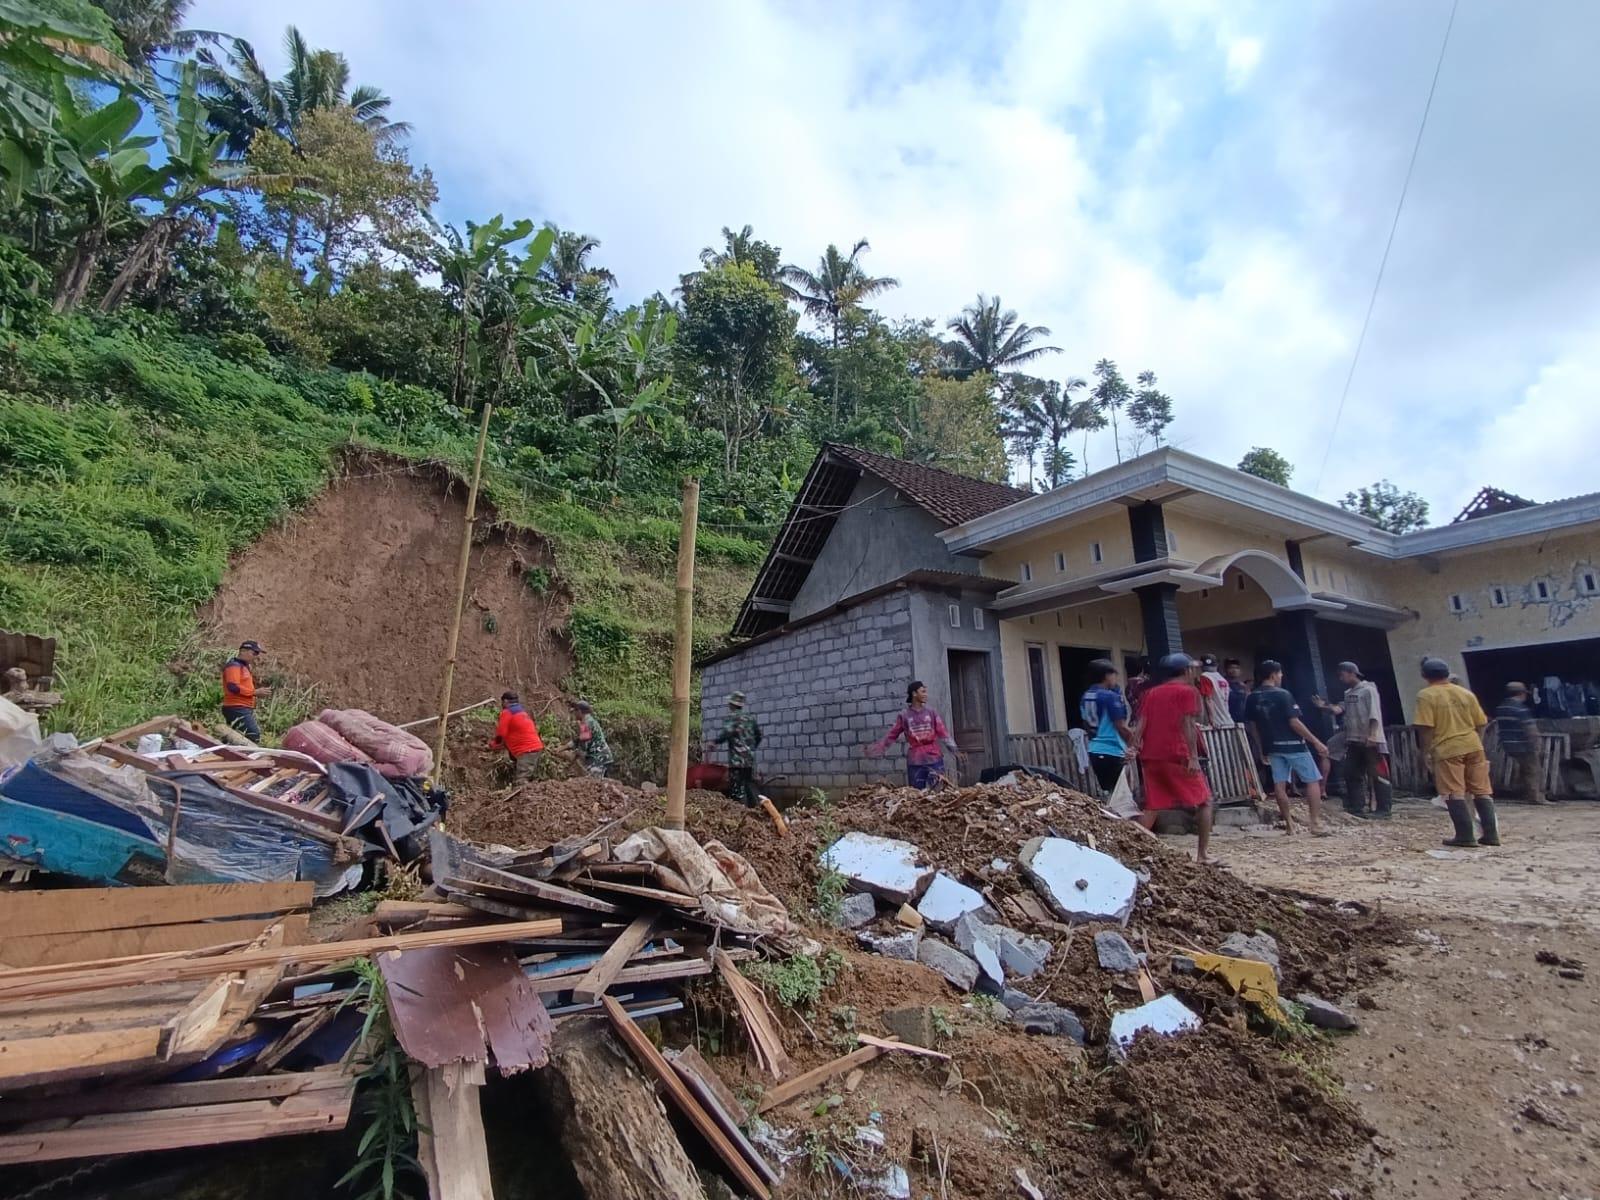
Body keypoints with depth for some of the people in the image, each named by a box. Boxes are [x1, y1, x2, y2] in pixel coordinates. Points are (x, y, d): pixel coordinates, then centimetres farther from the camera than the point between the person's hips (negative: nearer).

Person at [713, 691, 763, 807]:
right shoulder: (750, 717, 16)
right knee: (750, 785, 13)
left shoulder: (732, 716, -5)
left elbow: (727, 733, -20)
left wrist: (715, 741, -7)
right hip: (750, 759, 7)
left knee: (736, 787, -4)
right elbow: (758, 735, 19)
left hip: (737, 759, -7)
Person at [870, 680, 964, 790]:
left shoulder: (931, 713, 5)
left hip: (934, 759, 1)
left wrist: (955, 750, -6)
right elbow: (891, 735, 5)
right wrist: (877, 747, -3)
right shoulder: (904, 715, 2)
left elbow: (943, 733, 3)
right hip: (914, 762, 0)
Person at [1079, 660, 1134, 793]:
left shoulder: (1085, 697, 9)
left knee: (1105, 791, 13)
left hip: (1094, 751, 8)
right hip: (1112, 752, -8)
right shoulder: (1110, 696, -13)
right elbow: (1121, 727, -11)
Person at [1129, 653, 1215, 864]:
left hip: (1150, 756, 5)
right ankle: (1203, 854, 6)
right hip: (1177, 756, -5)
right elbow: (1187, 725, -10)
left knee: (1152, 806, 10)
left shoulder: (1150, 693, 16)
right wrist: (1193, 757, -13)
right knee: (1204, 802, 10)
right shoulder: (1187, 691, 0)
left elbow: (1140, 724, 6)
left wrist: (1135, 747, -1)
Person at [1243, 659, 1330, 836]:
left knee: (1279, 784, 5)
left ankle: (1289, 824, 9)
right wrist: (1316, 742, -12)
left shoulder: (1252, 698, 3)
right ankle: (1315, 823, 2)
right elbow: (1294, 723, -17)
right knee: (1313, 781, 5)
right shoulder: (1283, 694, -14)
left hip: (1272, 747, 5)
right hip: (1293, 745, -5)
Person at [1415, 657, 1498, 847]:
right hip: (1473, 747, 6)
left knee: (1455, 794, -2)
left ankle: (1465, 836, -3)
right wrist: (1475, 744, 23)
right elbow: (1480, 724, 12)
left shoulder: (1426, 695, -5)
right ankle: (1491, 834, 13)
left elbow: (1426, 727, -12)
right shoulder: (1466, 693, 12)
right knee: (1482, 792, 12)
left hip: (1447, 749, -6)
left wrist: (1426, 751, -4)